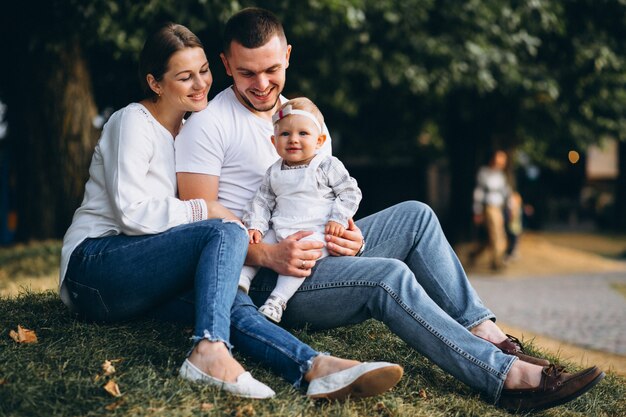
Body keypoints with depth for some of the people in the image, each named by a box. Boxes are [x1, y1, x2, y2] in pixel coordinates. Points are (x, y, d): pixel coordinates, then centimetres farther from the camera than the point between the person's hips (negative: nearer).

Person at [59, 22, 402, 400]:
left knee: (229, 304, -26)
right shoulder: (133, 122, -7)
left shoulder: (190, 132, 19)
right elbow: (132, 213, -16)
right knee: (227, 233, -29)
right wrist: (207, 210, -16)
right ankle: (209, 351, -49)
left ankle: (316, 367, -49)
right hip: (94, 263, -6)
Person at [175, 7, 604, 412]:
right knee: (388, 275, -27)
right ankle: (504, 376, -31)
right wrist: (269, 255, -28)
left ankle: (482, 331, -13)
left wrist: (348, 236, -4)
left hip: (314, 254, 8)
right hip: (261, 278, -8)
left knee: (415, 215, -4)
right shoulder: (208, 125, -7)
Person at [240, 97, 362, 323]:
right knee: (251, 244, -15)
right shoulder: (274, 173, 16)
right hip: (280, 234, 6)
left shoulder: (328, 166, 3)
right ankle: (240, 283, -21)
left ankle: (278, 299, -39)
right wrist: (255, 226, -2)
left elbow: (350, 192, 3)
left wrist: (339, 219, -10)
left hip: (315, 233, -6)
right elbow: (262, 202, 15)